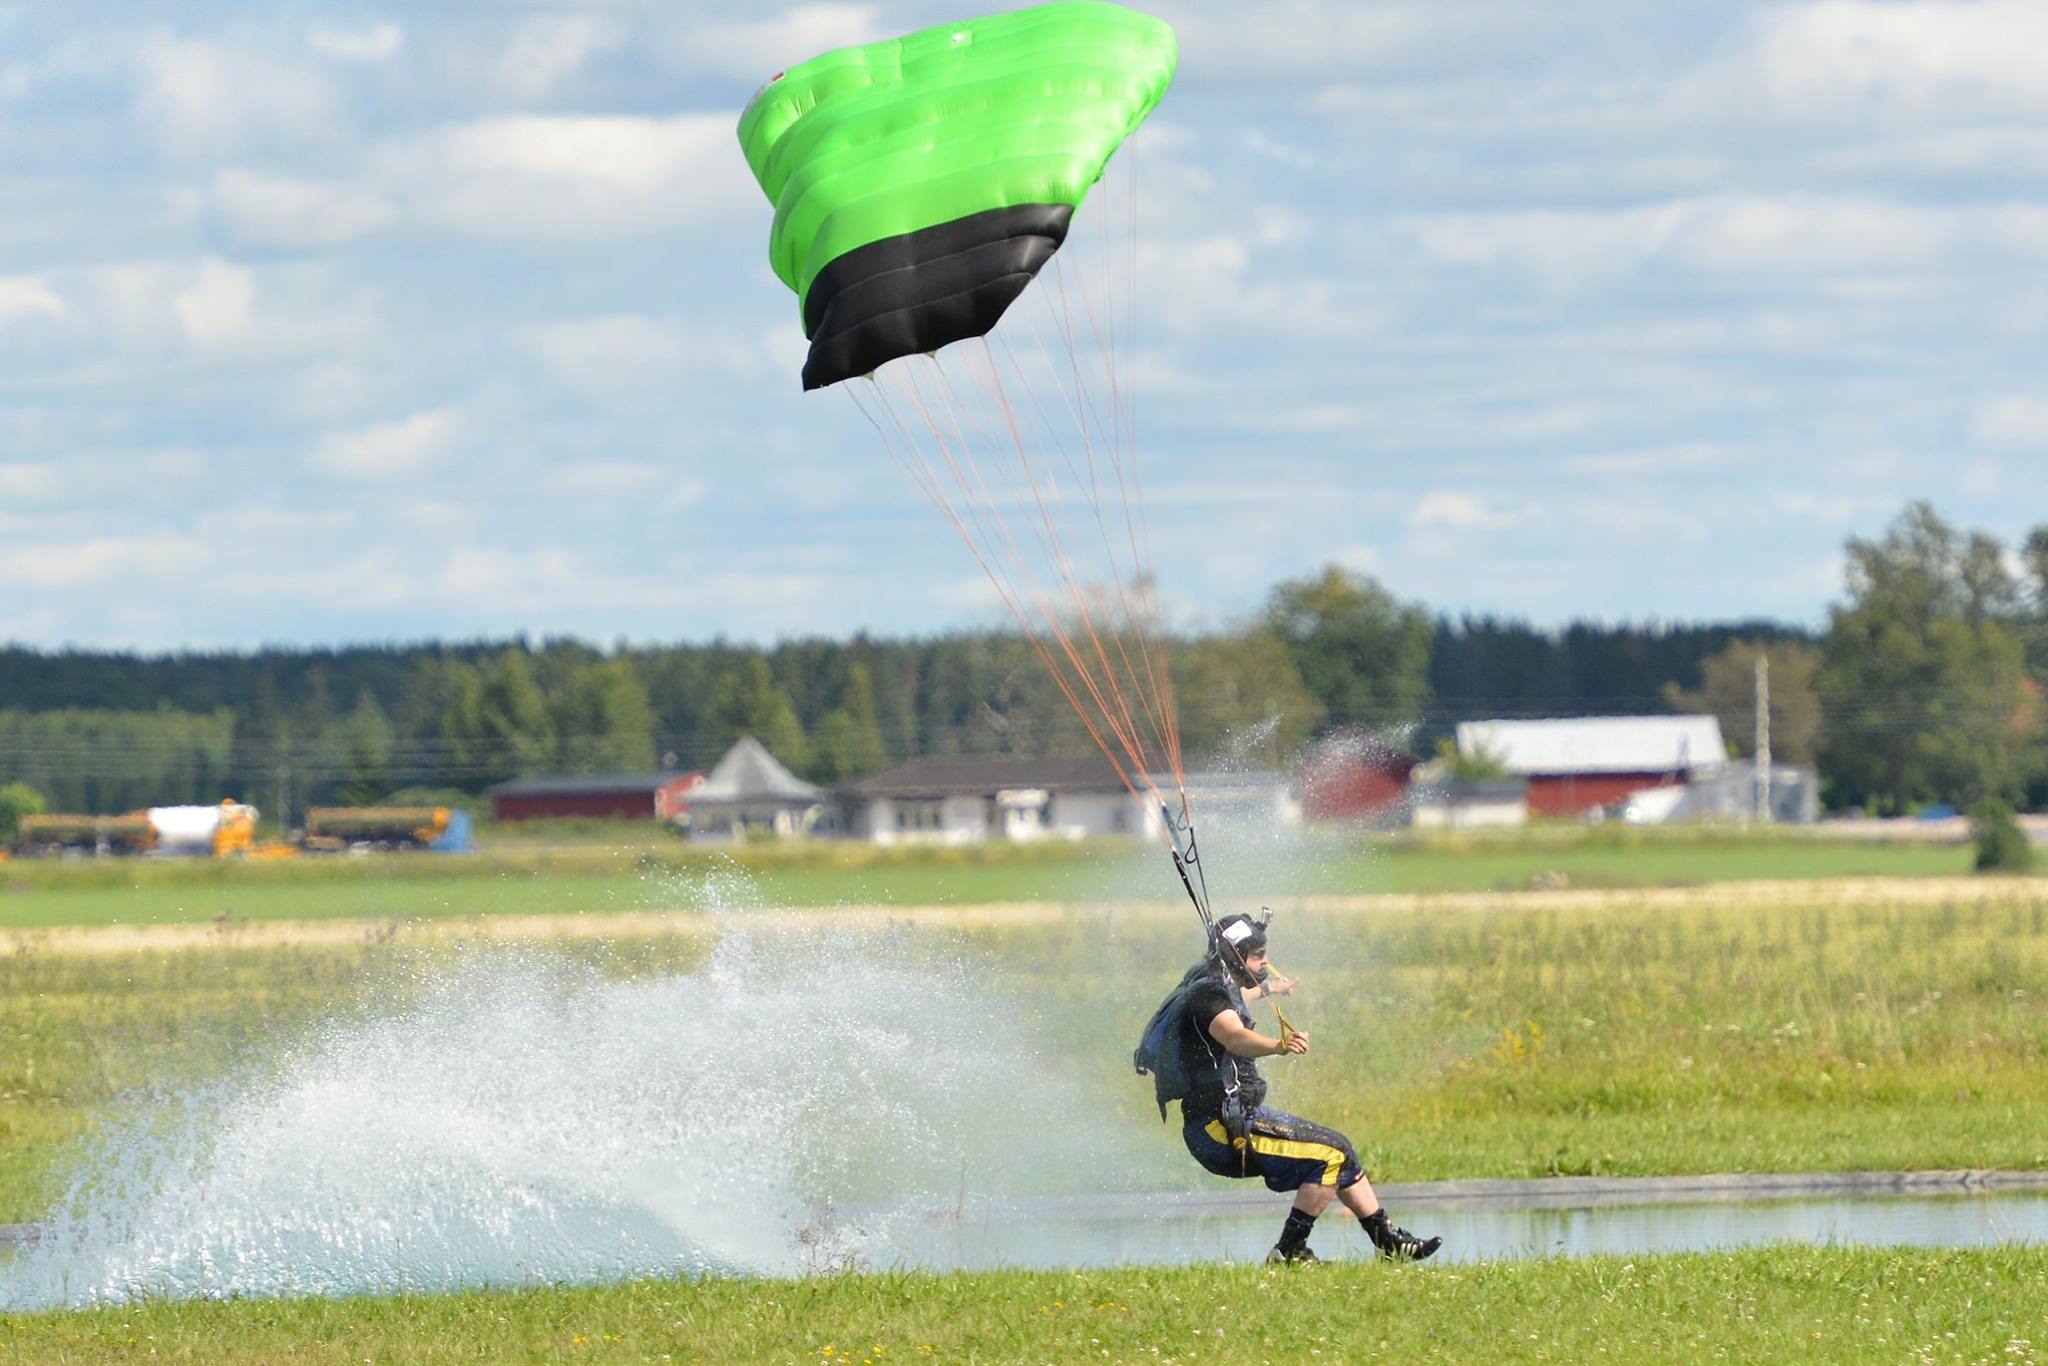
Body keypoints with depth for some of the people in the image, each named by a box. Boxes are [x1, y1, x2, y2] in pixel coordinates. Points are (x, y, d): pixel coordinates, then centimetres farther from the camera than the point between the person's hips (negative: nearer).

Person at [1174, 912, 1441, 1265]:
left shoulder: (1214, 988, 16)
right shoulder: (1208, 994, -16)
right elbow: (1234, 1037, -39)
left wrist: (1264, 990, 64)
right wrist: (1279, 1046, -58)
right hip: (1221, 1127, -11)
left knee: (1337, 1150, 17)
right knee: (1330, 1155, -18)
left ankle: (1389, 1241, 23)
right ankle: (1289, 1252, -14)